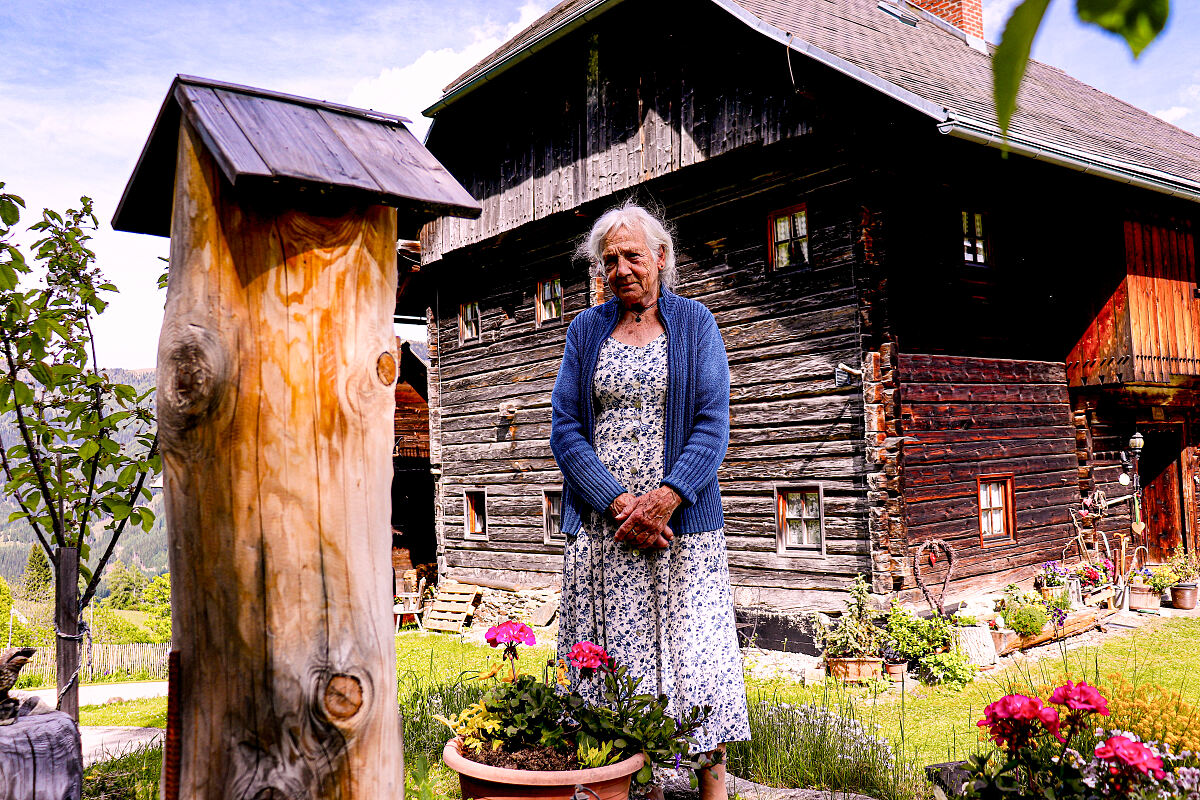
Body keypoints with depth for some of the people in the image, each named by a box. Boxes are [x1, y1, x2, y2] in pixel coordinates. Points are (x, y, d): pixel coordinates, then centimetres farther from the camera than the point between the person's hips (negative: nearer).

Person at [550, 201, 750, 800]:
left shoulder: (694, 323, 6)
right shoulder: (586, 329, 10)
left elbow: (712, 426, -2)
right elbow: (565, 428, 3)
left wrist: (663, 501, -15)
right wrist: (620, 503, -10)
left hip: (682, 521, -1)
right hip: (601, 526, 2)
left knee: (695, 656, -1)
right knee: (610, 663, 2)